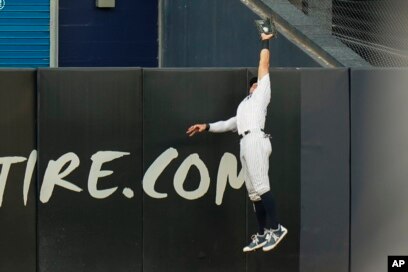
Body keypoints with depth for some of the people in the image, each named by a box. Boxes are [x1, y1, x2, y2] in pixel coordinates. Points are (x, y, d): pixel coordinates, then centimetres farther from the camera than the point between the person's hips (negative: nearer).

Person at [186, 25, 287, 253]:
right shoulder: (245, 105, 36)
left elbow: (264, 66, 10)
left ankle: (276, 229, -19)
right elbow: (230, 124, 37)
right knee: (254, 193, 5)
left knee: (261, 187, -17)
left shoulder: (263, 93, 15)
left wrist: (265, 42, 13)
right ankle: (263, 234, 6)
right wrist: (206, 127, 31)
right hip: (246, 143, 8)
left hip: (256, 140, -8)